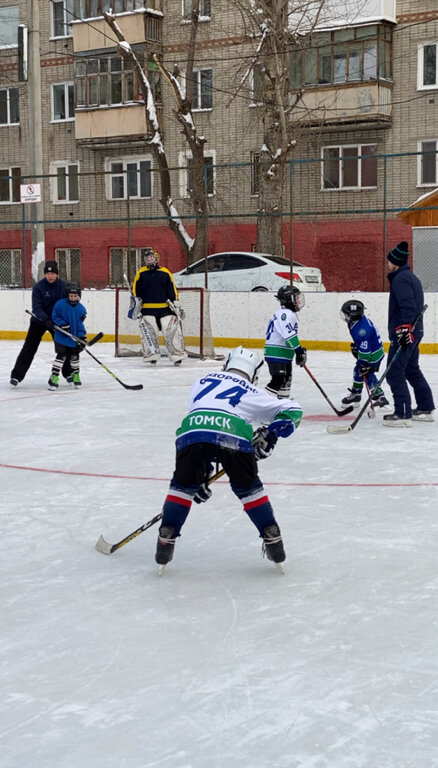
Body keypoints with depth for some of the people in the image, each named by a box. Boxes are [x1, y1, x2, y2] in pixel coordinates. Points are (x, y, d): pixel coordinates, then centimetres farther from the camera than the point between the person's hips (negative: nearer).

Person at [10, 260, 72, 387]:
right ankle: (16, 376, -4)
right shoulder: (38, 287, -17)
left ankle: (68, 373, 24)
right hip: (39, 321, -2)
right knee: (29, 348, -6)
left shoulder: (63, 286, -10)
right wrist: (46, 320, -37)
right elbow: (37, 308, -22)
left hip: (57, 321, 2)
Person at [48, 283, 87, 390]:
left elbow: (80, 324, 1)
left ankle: (76, 375, 33)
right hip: (62, 337, -4)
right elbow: (55, 317, -5)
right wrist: (62, 324, -19)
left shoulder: (81, 309, -2)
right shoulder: (60, 304, -11)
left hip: (75, 338, 4)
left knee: (74, 356, 15)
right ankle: (54, 377, -2)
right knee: (61, 356, -7)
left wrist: (82, 337, -6)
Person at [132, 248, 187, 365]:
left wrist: (176, 305, 2)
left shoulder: (165, 273, 6)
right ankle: (152, 356, 0)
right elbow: (136, 289, 6)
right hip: (147, 308, 0)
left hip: (165, 308, 0)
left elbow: (172, 290, 8)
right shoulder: (141, 273, 6)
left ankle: (177, 355, 5)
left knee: (171, 330, -2)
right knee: (148, 332, -8)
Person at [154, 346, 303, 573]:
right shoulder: (252, 392, 32)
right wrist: (268, 435, 29)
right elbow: (292, 411, 29)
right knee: (248, 487, 23)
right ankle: (272, 539, 23)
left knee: (182, 485, 24)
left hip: (192, 432, 1)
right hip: (234, 435, -1)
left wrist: (200, 471, 36)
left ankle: (166, 541, 18)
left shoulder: (203, 381, 36)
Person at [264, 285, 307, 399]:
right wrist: (299, 350, -27)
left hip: (284, 355, 11)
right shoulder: (285, 314, -18)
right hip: (276, 354, -11)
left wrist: (300, 350, 23)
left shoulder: (289, 314, 18)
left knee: (286, 379, 20)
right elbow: (289, 335, -28)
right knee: (278, 380, -14)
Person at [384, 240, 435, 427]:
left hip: (404, 333, -11)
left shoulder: (400, 279, -13)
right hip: (414, 332, 11)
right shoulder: (412, 277, 19)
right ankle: (425, 409, 23)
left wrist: (404, 329, -31)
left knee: (395, 372, -9)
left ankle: (403, 414, -12)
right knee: (412, 371, 18)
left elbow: (407, 305, -25)